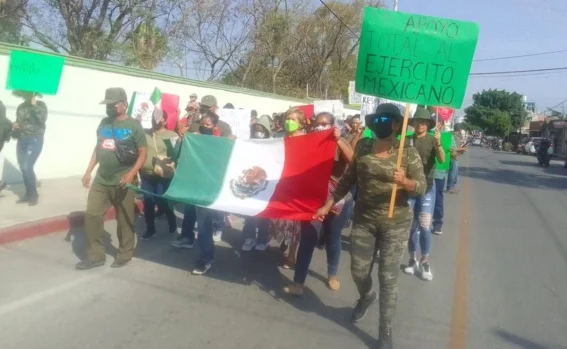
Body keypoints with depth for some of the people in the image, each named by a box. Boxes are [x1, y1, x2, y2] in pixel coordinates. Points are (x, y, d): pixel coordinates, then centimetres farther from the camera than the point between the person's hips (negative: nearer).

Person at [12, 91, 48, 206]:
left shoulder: (40, 105, -3)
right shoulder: (21, 107, 12)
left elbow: (43, 119, -21)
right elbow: (18, 122, 22)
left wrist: (34, 105, -22)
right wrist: (15, 126, 0)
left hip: (35, 140, -6)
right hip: (21, 140, 6)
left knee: (27, 167, -14)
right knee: (23, 168, 4)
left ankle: (34, 194, 0)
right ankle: (28, 193, 15)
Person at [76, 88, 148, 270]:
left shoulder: (134, 125, -6)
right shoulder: (104, 123, 11)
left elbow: (143, 153, -9)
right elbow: (97, 149, 18)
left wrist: (132, 173, -21)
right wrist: (88, 171, 12)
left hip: (122, 182, -6)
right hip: (101, 180, 6)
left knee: (124, 219, 5)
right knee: (91, 215, 5)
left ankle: (125, 254, 21)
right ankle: (95, 255, 17)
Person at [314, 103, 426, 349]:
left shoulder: (408, 153, -8)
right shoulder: (363, 146, 0)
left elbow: (422, 187, -10)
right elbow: (348, 179, 7)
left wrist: (404, 181, -31)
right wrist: (328, 205, 7)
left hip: (396, 223, -3)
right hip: (363, 220, 3)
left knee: (388, 277, 3)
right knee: (358, 271, 10)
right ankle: (366, 297, 46)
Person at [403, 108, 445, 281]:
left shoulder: (433, 140, -5)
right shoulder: (407, 140, 1)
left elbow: (442, 160, -20)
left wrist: (439, 143, -37)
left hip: (427, 187, -2)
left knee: (424, 225, -6)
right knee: (411, 225, 8)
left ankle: (425, 261, 9)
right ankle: (412, 259, 21)